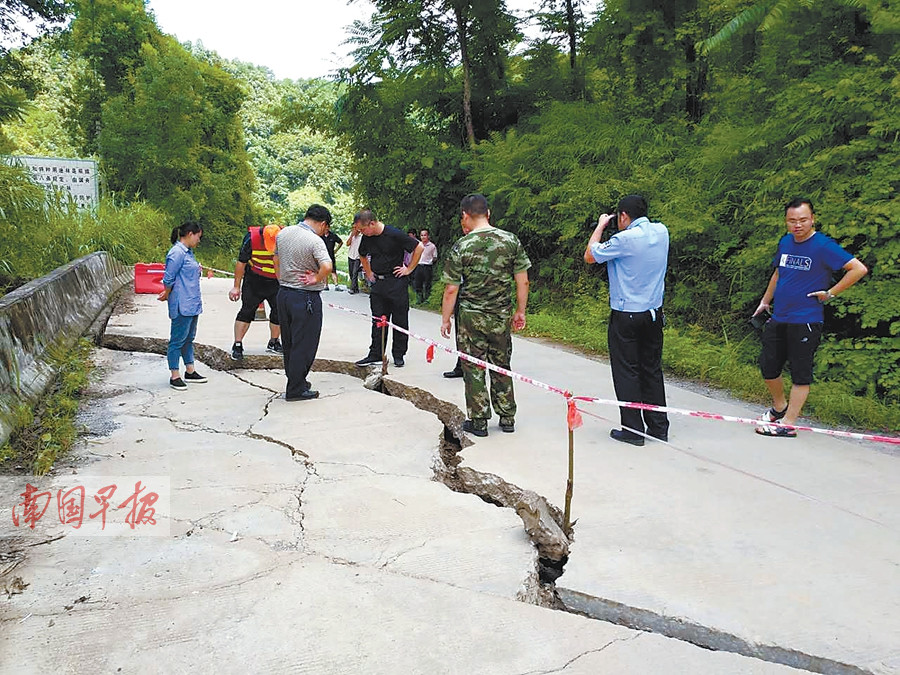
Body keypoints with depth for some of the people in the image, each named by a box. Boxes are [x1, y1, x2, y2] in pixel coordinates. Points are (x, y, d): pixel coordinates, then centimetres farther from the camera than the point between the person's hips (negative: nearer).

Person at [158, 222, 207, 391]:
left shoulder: (188, 252, 15)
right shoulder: (177, 253, -16)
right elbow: (168, 279, -12)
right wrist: (166, 295, -1)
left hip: (192, 304, 10)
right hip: (182, 305, -10)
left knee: (189, 338, 17)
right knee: (178, 340, -2)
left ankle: (190, 372, 26)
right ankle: (174, 376, 6)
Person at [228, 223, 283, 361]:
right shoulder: (252, 237, -20)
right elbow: (241, 262, -9)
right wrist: (236, 286, -7)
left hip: (277, 282, 3)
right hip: (254, 281, -2)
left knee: (279, 311, 6)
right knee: (247, 310, -6)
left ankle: (273, 343, 23)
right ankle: (237, 345, -1)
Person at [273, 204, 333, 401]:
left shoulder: (283, 233, 6)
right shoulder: (315, 241, -17)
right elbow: (327, 267, -31)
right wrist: (316, 279, -14)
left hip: (283, 294, 8)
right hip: (306, 298, -8)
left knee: (289, 342, 18)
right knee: (304, 345, 2)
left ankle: (296, 380, 31)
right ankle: (296, 390, 8)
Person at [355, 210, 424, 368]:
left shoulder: (394, 235, -14)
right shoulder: (367, 238, 4)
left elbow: (419, 247, -9)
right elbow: (362, 256, 25)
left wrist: (409, 269, -7)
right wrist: (368, 273, 15)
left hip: (396, 282, -5)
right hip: (377, 283, 5)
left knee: (400, 320, 4)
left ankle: (398, 355, 14)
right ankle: (375, 355, 13)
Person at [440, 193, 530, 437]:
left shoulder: (461, 247, -11)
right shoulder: (511, 240, -2)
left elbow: (451, 289, -8)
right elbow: (523, 282, 0)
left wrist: (445, 319, 3)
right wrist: (520, 312, 11)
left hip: (470, 317, -3)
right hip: (501, 316, 3)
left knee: (474, 369, 8)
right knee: (501, 367, 16)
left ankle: (478, 421, 16)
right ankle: (507, 418, 25)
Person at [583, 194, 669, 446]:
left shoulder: (625, 239, -18)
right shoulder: (661, 232, 3)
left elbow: (589, 256, -6)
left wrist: (600, 226, 6)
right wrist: (609, 227, 14)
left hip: (626, 315, -7)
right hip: (654, 312, 7)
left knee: (626, 372, 3)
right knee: (652, 369, 14)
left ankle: (633, 430, 8)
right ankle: (658, 427, 21)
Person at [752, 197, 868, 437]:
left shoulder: (824, 245, -11)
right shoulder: (785, 242, 9)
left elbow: (859, 269, -16)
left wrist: (830, 293, -13)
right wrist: (765, 301, 27)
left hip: (806, 322, -7)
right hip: (778, 319, 7)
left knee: (800, 373, 1)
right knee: (768, 367, 12)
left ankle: (787, 424, 7)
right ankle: (779, 407, 35)